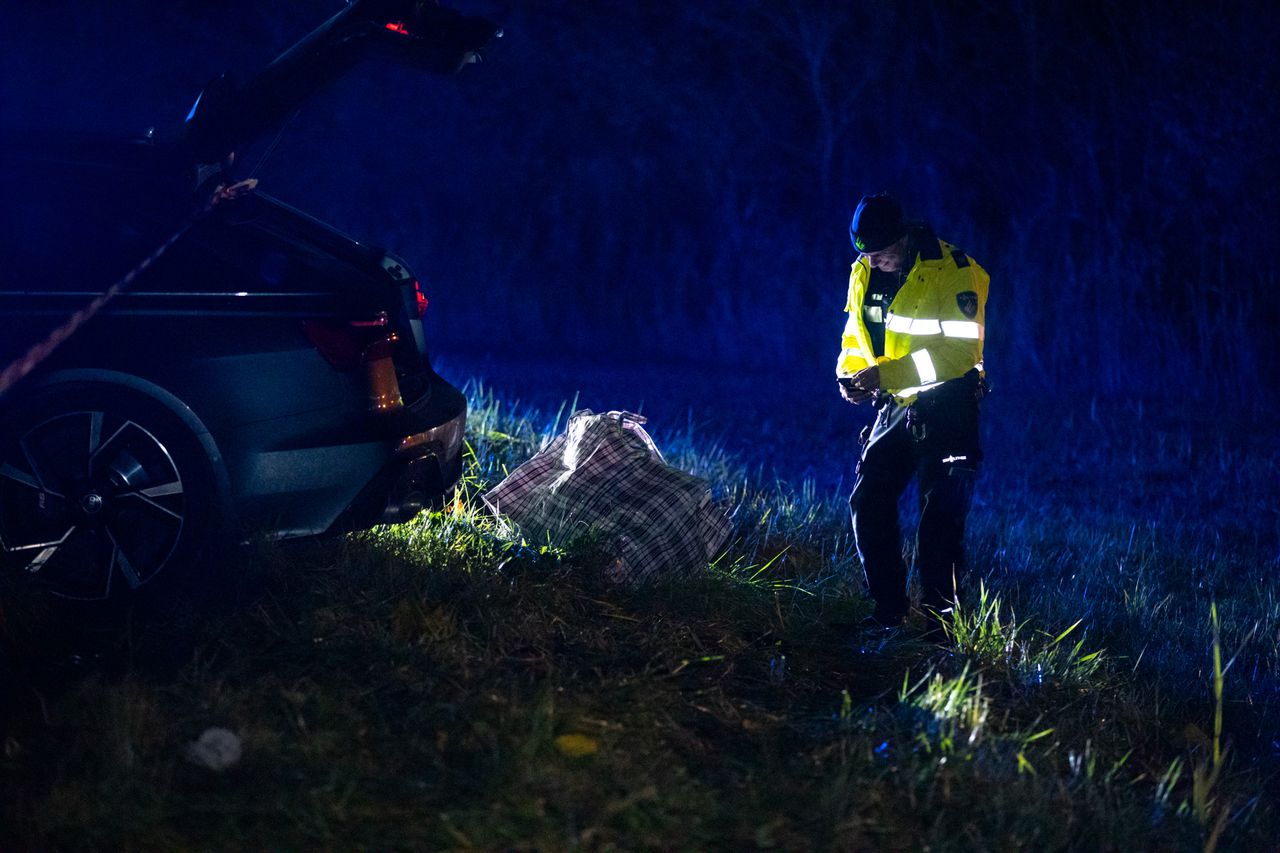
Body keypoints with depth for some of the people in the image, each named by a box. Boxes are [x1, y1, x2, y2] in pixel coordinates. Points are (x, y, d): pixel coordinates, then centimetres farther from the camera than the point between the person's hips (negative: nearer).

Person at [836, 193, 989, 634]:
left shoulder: (953, 271, -20)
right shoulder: (864, 273, 1)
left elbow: (958, 352, -27)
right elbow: (856, 333, 16)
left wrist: (885, 374, -31)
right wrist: (848, 372, -6)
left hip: (946, 405, -7)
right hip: (896, 405, 7)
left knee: (940, 515, -7)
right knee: (868, 503, 4)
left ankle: (939, 618, 3)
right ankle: (889, 609, 16)